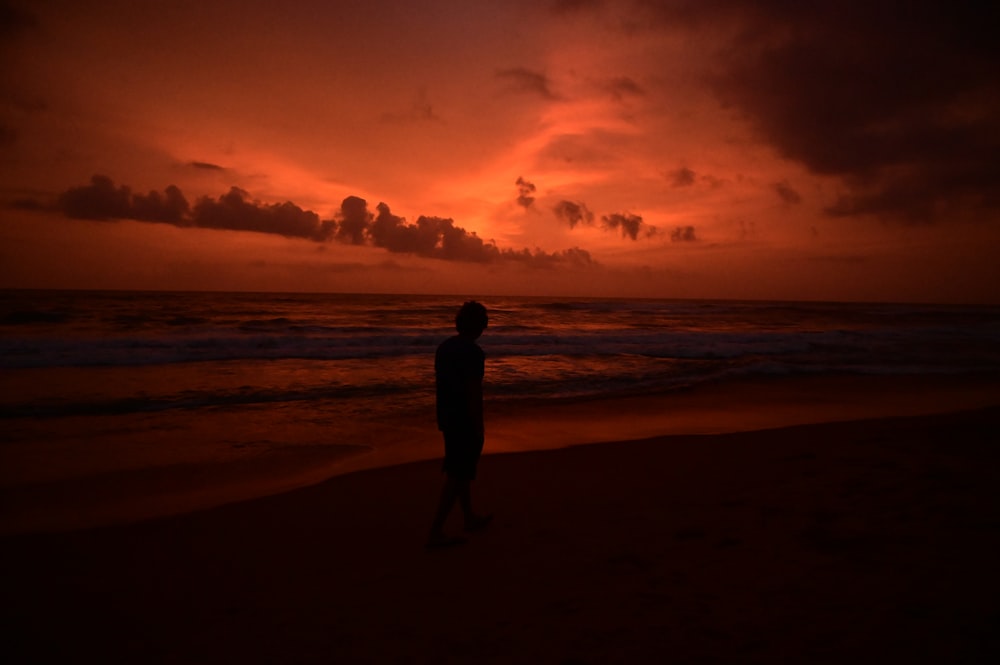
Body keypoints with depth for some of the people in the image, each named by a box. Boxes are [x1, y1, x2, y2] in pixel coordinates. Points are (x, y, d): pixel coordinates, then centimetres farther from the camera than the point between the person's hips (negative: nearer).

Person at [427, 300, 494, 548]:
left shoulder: (444, 347, 6)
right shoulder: (473, 353, -20)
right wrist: (479, 430, -15)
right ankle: (436, 532, 1)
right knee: (457, 476, -1)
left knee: (461, 470, 21)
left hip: (448, 418, 9)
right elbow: (474, 394, -21)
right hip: (465, 422, -9)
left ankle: (471, 518, 36)